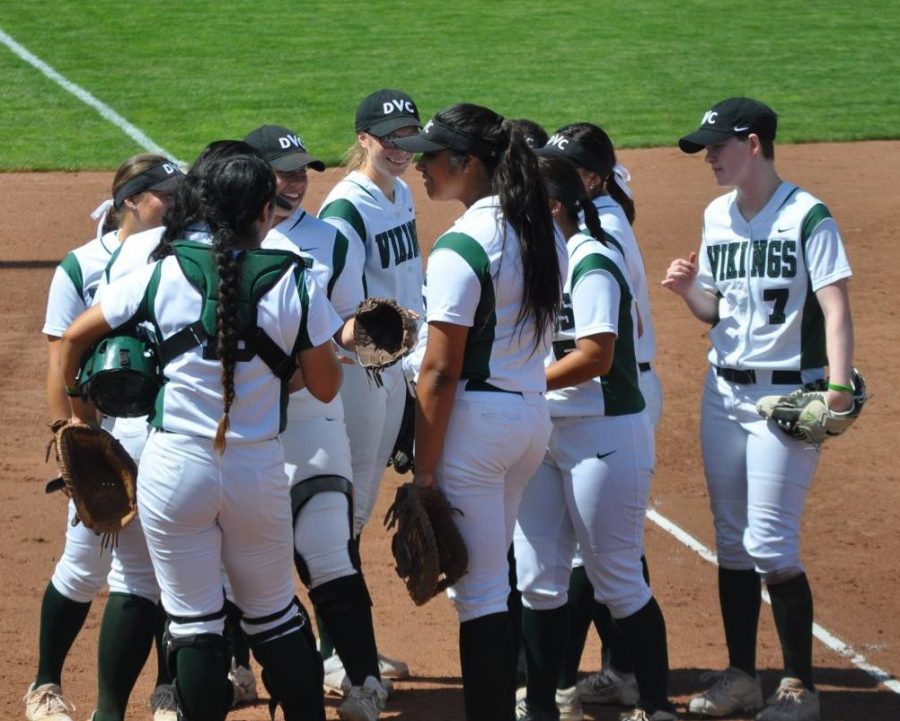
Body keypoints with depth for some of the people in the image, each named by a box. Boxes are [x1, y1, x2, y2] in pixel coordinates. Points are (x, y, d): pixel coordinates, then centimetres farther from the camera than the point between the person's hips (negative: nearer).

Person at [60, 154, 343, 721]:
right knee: (275, 613, 17)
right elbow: (325, 386, 0)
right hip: (259, 468, 0)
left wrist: (79, 413, 20)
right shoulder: (294, 281, -5)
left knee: (195, 623, 6)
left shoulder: (165, 274, -3)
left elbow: (75, 337, 5)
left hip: (175, 469, 0)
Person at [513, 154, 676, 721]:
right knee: (538, 574, 8)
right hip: (549, 435, 9)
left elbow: (594, 358, -22)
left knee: (616, 577, -1)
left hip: (604, 436, -9)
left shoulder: (592, 263, -16)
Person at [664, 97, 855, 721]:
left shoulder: (807, 217, -11)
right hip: (723, 390, 7)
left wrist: (838, 385, -29)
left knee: (770, 544, -10)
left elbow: (836, 308, -17)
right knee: (731, 540, 10)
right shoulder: (718, 216, 10)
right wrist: (688, 289, -4)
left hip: (786, 396, -7)